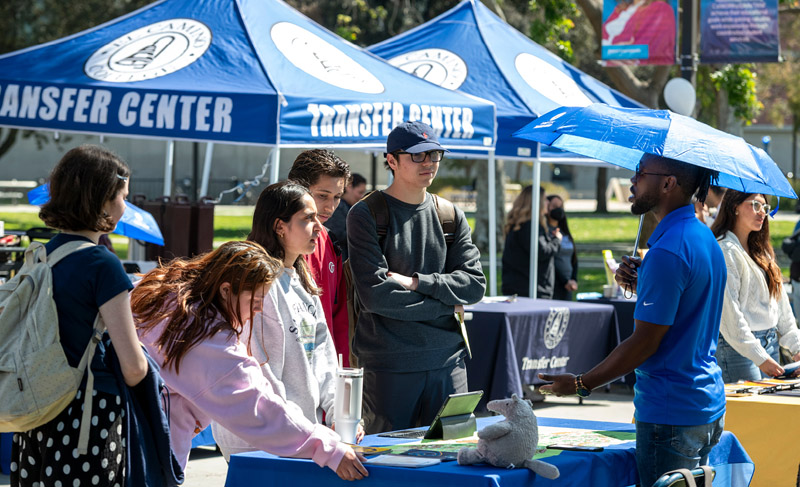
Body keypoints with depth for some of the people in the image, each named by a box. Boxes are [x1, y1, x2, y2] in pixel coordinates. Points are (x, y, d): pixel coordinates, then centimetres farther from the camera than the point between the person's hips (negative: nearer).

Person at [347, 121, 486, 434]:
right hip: (389, 365, -4)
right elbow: (375, 295, -13)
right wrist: (446, 305, -6)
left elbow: (474, 284, 4)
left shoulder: (450, 216, 13)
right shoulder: (366, 216, -3)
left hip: (448, 361, 4)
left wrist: (417, 282, -10)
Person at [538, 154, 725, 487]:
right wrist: (641, 285, 3)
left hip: (671, 416, -10)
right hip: (708, 408, 10)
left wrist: (581, 384, -11)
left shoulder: (668, 252, -20)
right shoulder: (705, 238, 12)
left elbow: (645, 341, -19)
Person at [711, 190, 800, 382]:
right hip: (738, 346, -8)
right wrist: (760, 358, -19)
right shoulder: (725, 251, -12)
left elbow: (780, 300, 16)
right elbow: (728, 312, -17)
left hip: (770, 342, 8)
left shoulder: (762, 251, 16)